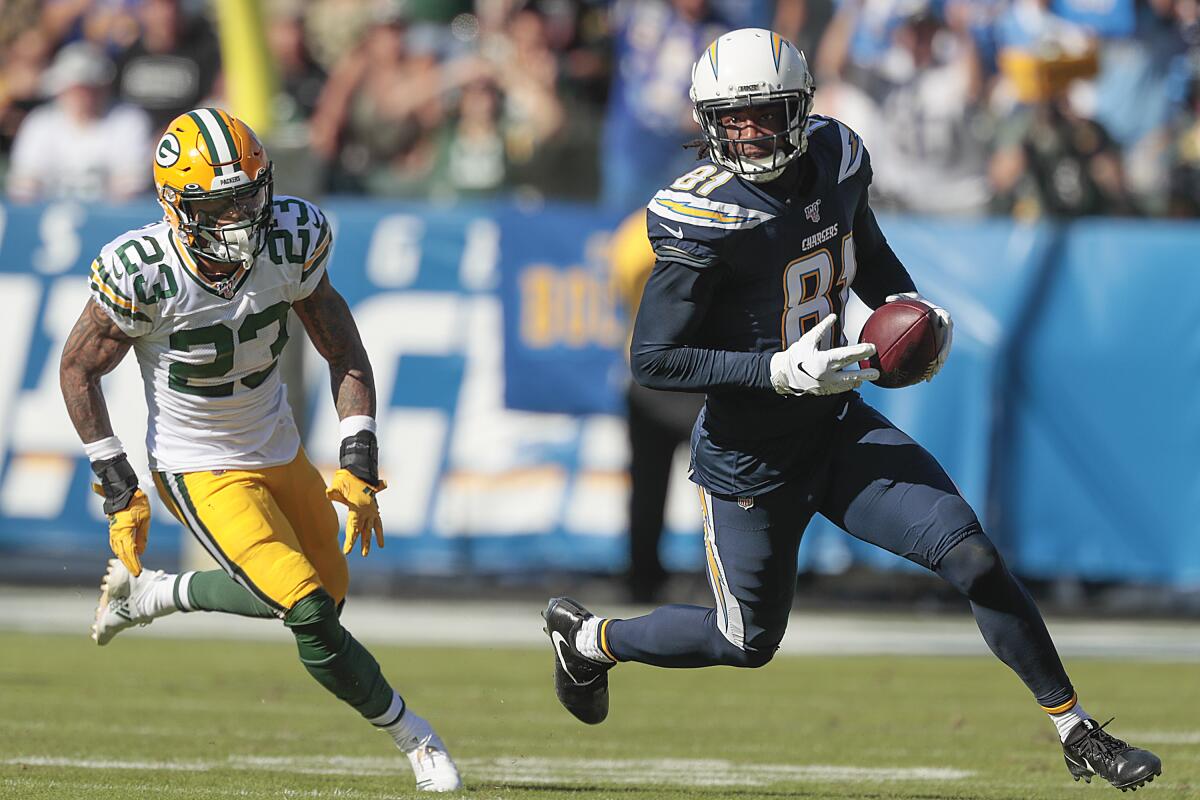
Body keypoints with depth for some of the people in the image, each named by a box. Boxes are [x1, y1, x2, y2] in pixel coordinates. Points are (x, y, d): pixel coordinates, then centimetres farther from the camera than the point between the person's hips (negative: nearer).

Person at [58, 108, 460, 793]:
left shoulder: (292, 241, -16)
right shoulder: (142, 273, -27)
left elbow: (342, 349, -3)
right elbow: (80, 370, -11)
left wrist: (360, 465, -10)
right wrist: (119, 492, -11)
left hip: (281, 452, 5)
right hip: (203, 472, -5)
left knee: (326, 597, 16)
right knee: (309, 614, -16)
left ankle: (150, 592, 30)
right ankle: (411, 735, 6)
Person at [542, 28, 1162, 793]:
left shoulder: (836, 158, -6)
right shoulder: (704, 218, -25)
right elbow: (653, 360, -24)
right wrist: (779, 371, -31)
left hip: (840, 428, 5)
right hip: (752, 461, -5)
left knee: (974, 555, -8)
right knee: (747, 641, 12)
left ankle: (1077, 731, 2)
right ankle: (589, 636, 39)